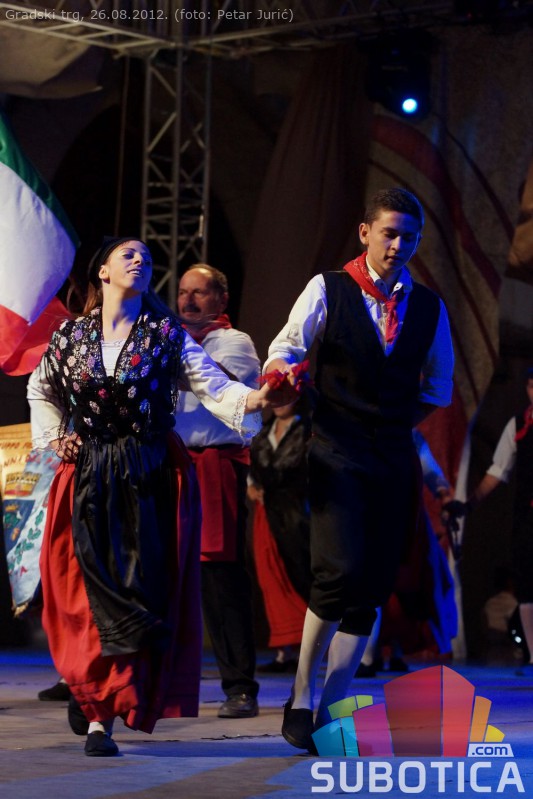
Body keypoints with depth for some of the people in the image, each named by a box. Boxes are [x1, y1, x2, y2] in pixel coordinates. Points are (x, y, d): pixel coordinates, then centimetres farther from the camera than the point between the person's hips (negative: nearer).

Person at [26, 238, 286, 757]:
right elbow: (40, 390, 23)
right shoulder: (71, 336, 7)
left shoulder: (167, 334, 2)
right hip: (86, 479, 1)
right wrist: (53, 437, 8)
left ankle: (101, 715, -3)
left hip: (150, 479, -1)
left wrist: (254, 399, -27)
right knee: (88, 591, -1)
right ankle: (89, 687, 23)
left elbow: (213, 386, -9)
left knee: (139, 591, -7)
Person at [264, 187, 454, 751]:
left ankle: (331, 710, 8)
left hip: (393, 457, 5)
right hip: (336, 452, -4)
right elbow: (286, 348, -3)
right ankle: (301, 699, -7)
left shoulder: (429, 308, 12)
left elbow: (438, 383, 22)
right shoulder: (328, 290, 1)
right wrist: (283, 375, -23)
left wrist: (404, 420, 10)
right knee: (341, 570, -19)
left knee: (372, 585, 1)